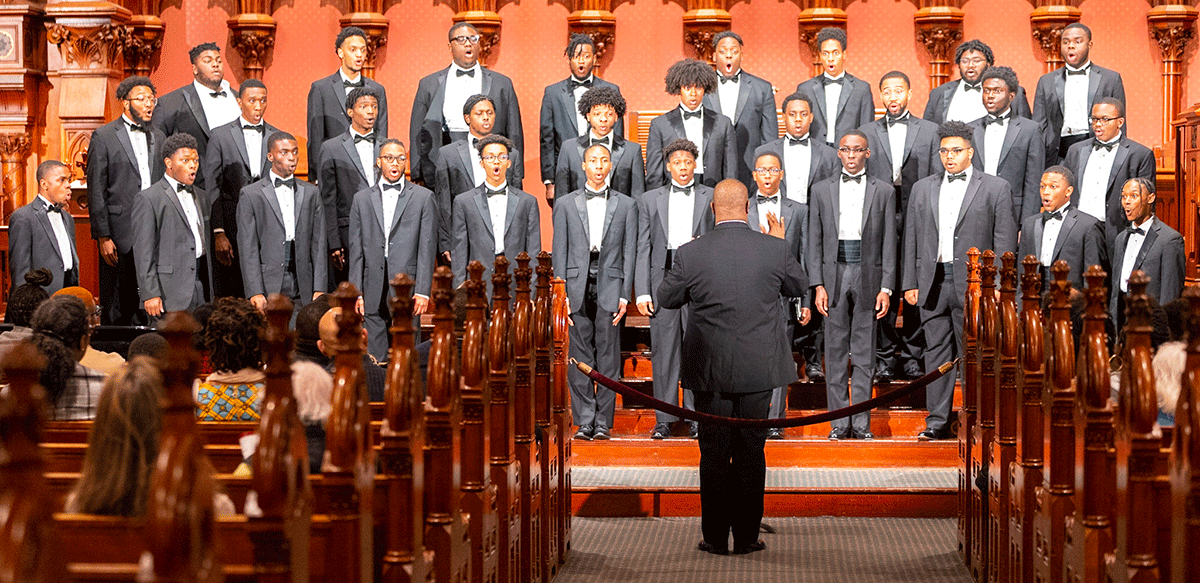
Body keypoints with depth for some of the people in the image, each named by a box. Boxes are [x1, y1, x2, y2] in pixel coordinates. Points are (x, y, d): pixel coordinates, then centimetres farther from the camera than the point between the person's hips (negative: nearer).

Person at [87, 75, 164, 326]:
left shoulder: (158, 137, 16)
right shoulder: (104, 136, 0)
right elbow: (96, 191, -3)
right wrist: (103, 237, -10)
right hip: (120, 235, -4)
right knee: (116, 311, 0)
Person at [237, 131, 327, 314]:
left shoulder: (311, 193, 14)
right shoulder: (251, 194, 4)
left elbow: (319, 244, 11)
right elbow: (248, 248, -2)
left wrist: (319, 289, 2)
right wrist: (255, 292, -11)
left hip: (303, 292, 3)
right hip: (268, 290, -2)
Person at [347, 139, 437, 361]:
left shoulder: (423, 197, 7)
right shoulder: (362, 199, 13)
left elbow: (427, 249, 2)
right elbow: (356, 250, 11)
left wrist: (422, 291, -6)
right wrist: (356, 293, 3)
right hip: (374, 292, 2)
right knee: (375, 359, 0)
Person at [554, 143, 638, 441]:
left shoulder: (626, 205, 10)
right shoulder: (565, 204, 10)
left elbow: (629, 252, 6)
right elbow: (559, 252, 7)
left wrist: (624, 295, -3)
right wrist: (561, 293, -2)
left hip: (610, 286, 0)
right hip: (578, 286, 0)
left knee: (608, 357, 0)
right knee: (580, 357, 0)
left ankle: (603, 421, 7)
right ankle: (584, 420, 6)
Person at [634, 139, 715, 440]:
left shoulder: (712, 198, 9)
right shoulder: (649, 200, 12)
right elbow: (643, 249, 8)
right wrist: (642, 291, 0)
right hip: (663, 278, 1)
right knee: (664, 350, 2)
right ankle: (664, 419, 8)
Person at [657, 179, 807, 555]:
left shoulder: (690, 253, -10)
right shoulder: (775, 250, -7)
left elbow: (666, 299, 6)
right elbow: (799, 287, 12)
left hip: (709, 369, 0)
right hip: (758, 368, 0)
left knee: (714, 453, 8)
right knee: (751, 451, 9)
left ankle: (715, 537, 13)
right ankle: (746, 537, 12)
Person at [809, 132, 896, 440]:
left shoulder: (883, 191, 6)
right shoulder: (822, 190, 9)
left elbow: (889, 243, 3)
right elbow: (815, 241, 6)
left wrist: (886, 287, -4)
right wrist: (818, 284, -3)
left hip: (868, 276, -1)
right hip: (834, 275, 1)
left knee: (864, 353, 2)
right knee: (836, 353, 2)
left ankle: (861, 423, 6)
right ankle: (839, 423, 7)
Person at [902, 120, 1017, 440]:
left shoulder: (995, 188, 5)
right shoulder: (922, 188, 15)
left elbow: (1005, 242, 0)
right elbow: (912, 240, 14)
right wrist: (909, 282, 6)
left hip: (973, 283, -3)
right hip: (933, 282, 3)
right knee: (936, 352, 5)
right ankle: (937, 420, 9)